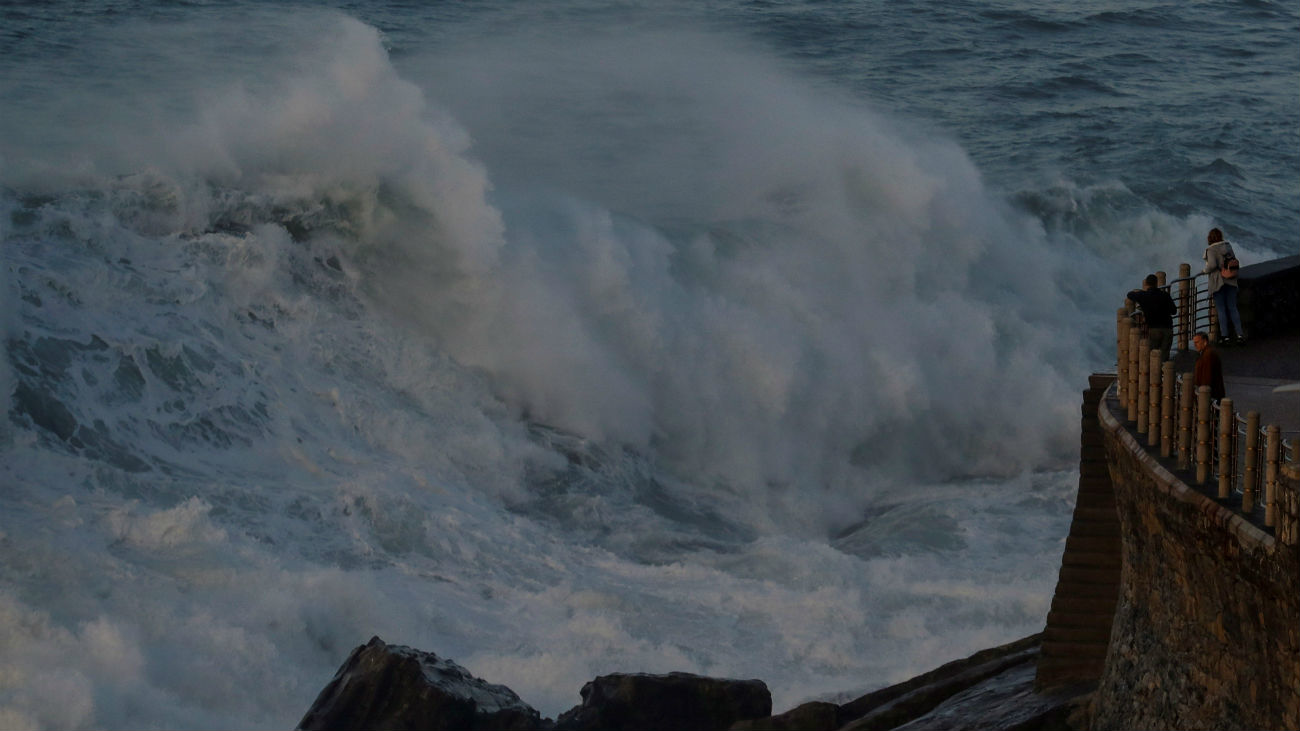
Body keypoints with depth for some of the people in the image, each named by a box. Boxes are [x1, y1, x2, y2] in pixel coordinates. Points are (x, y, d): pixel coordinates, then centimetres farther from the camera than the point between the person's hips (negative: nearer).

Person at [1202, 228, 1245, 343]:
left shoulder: (1211, 250, -12)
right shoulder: (1228, 246, 5)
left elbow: (1212, 265, -22)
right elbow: (1234, 260, 9)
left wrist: (1206, 270, -3)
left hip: (1218, 281, -5)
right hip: (1231, 281, 5)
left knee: (1221, 309, 1)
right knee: (1232, 308, 9)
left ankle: (1225, 335, -1)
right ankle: (1240, 334, 3)